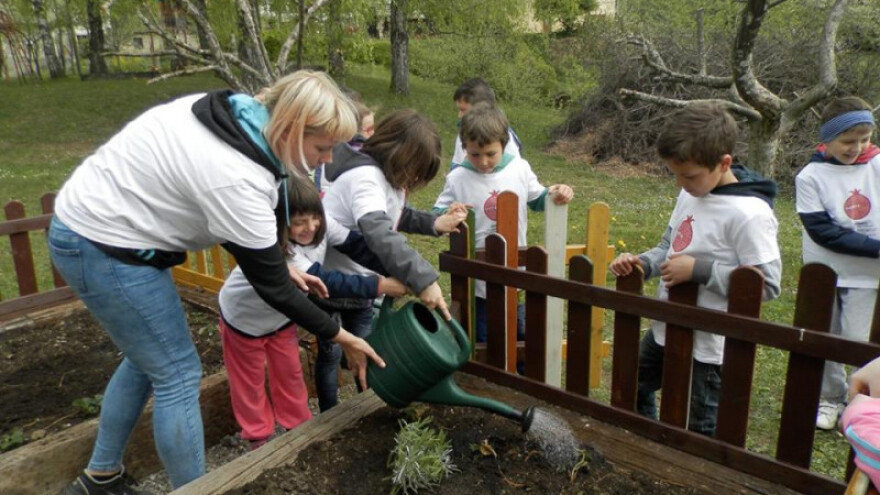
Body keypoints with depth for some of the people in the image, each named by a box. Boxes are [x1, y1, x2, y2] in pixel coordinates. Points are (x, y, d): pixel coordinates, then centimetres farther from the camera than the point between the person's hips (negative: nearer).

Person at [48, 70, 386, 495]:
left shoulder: (235, 116, -3)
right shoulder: (238, 180, -30)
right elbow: (270, 286, -19)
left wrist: (282, 268, 5)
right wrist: (340, 337, -9)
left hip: (92, 221, 10)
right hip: (105, 246, -10)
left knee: (146, 359, 21)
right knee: (177, 373, 0)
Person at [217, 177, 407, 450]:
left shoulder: (321, 226, -25)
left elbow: (357, 245, -23)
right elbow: (324, 282, -47)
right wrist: (379, 285, -46)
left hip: (281, 315, 5)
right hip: (244, 317, -5)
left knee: (289, 373, 16)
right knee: (249, 379, 14)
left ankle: (298, 426, 35)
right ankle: (258, 435, 33)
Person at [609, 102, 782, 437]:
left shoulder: (749, 214, -23)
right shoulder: (690, 194, 1)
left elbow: (768, 283, -23)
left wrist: (699, 270, -27)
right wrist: (643, 263, -8)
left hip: (708, 346, -8)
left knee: (701, 430, 9)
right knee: (634, 389, 26)